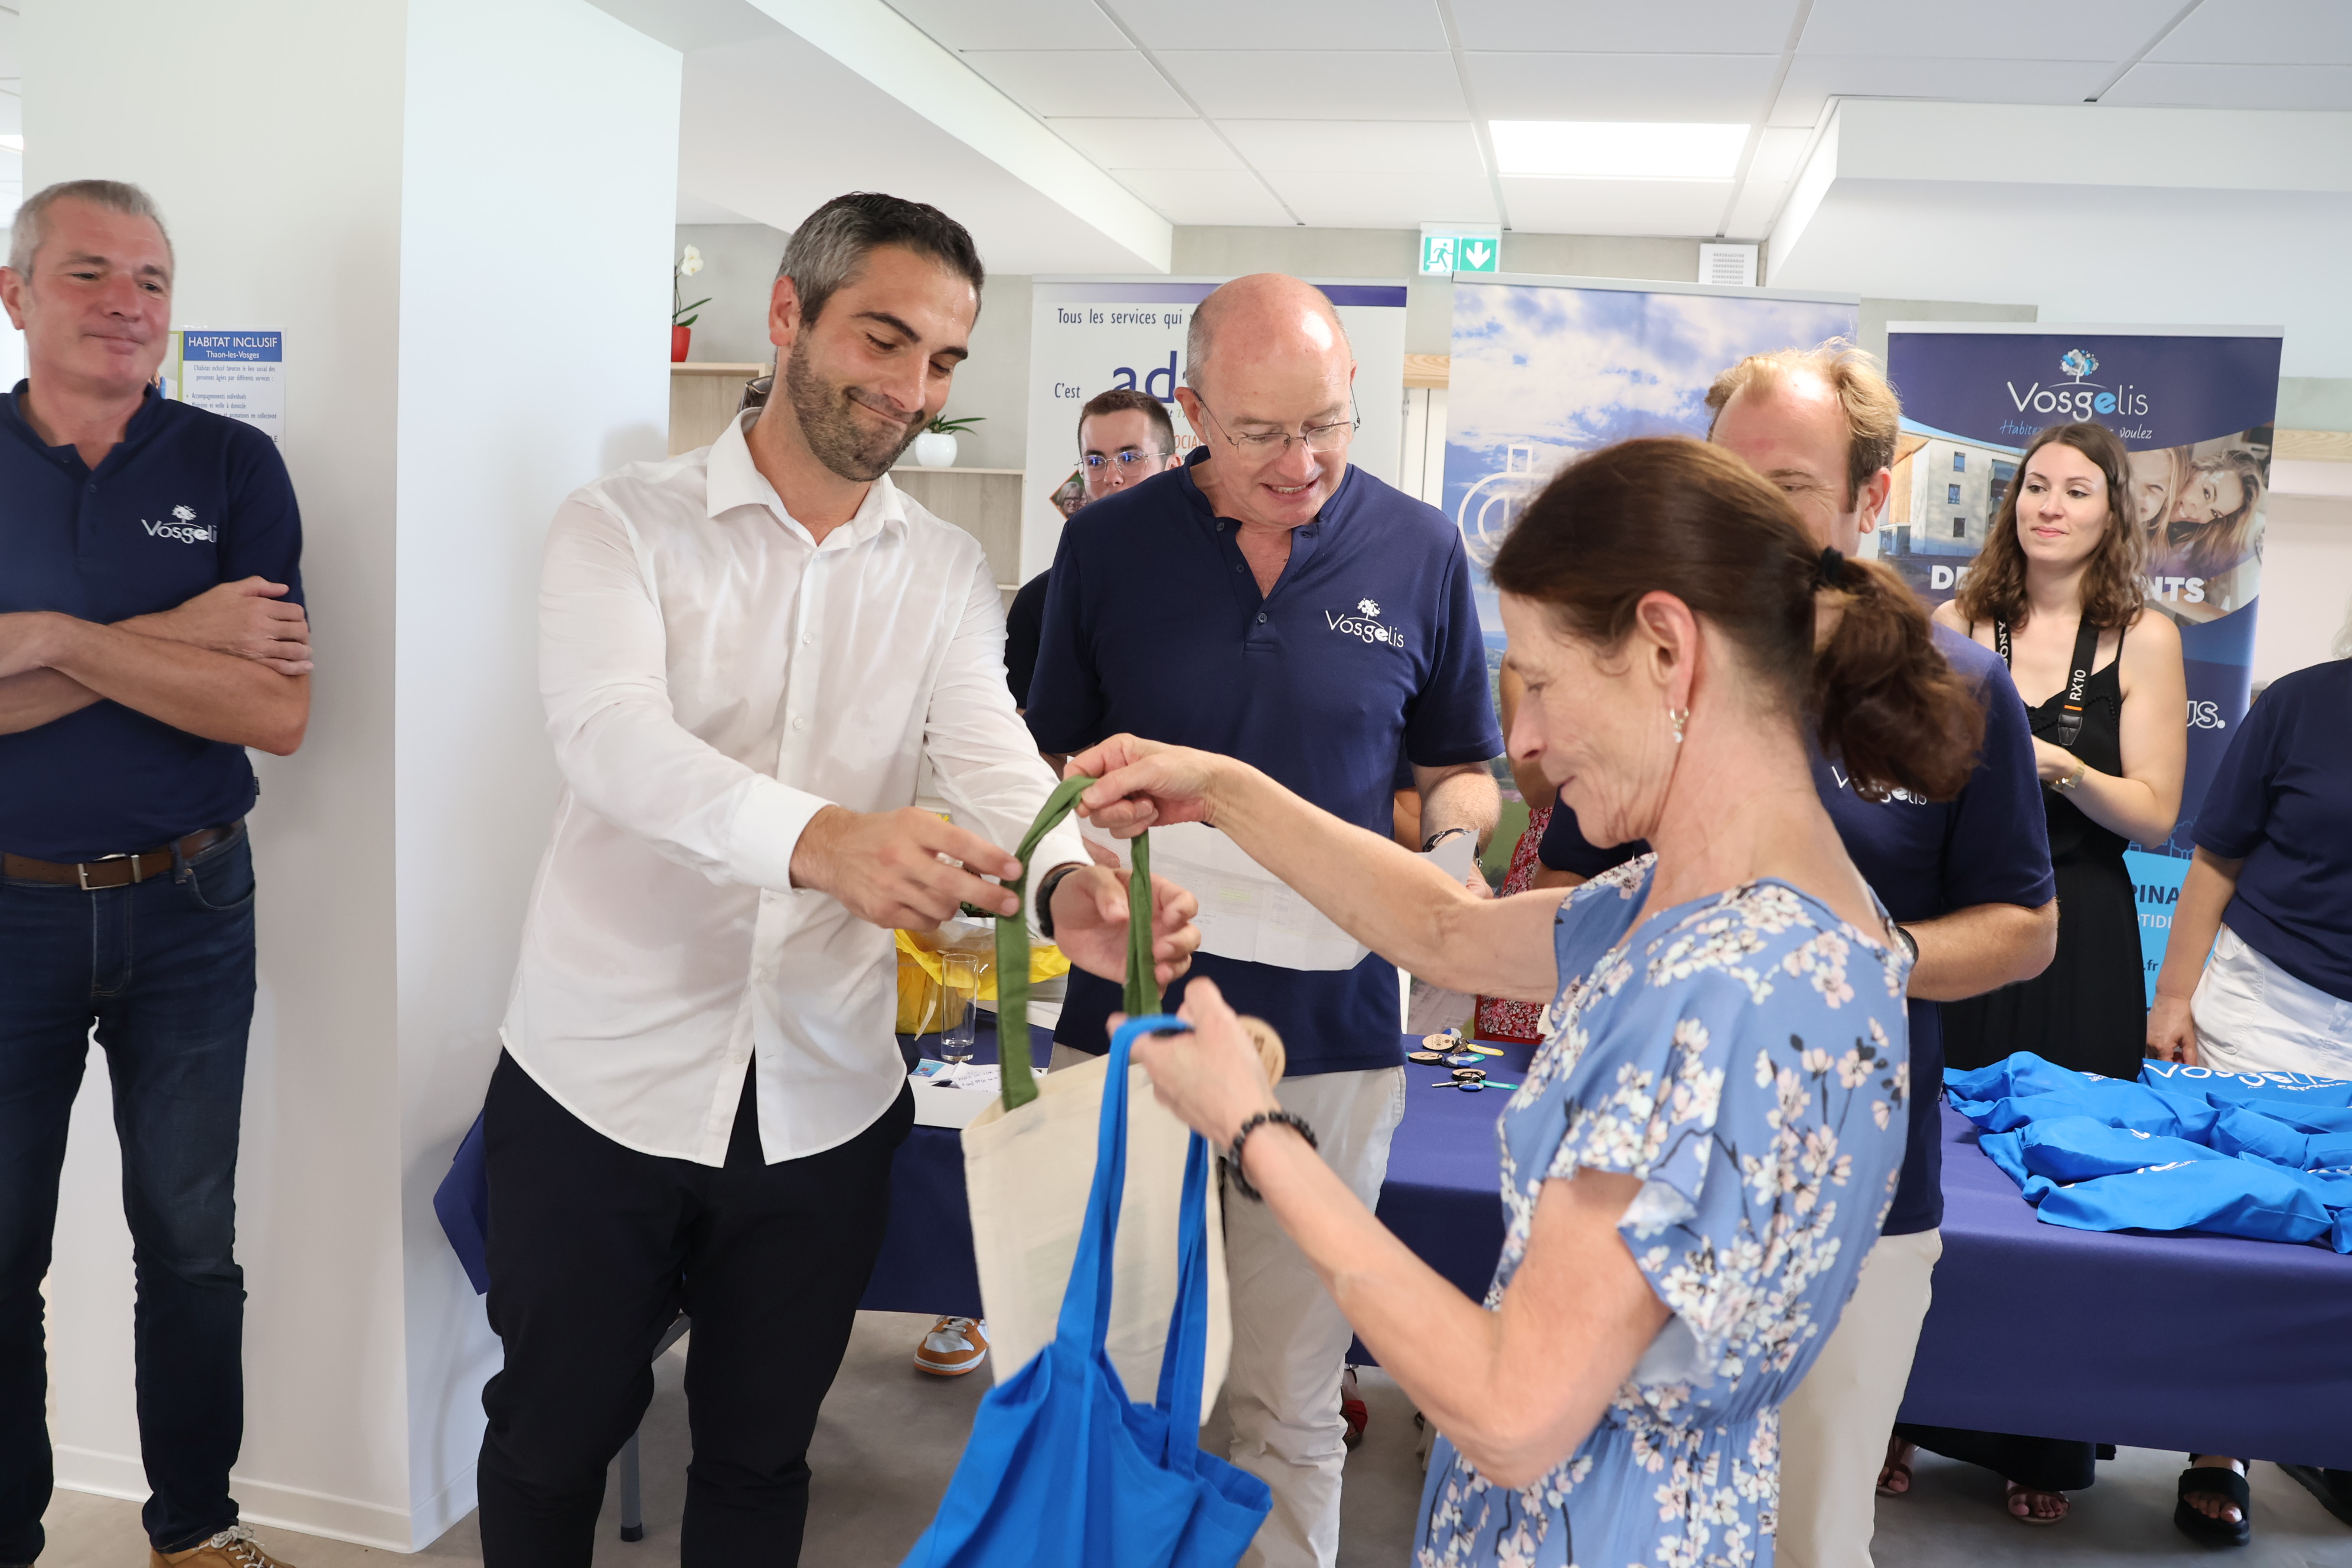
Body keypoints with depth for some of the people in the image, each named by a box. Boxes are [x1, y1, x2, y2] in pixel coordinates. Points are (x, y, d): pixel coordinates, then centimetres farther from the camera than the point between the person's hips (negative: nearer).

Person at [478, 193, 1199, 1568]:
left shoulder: (950, 575, 4)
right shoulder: (625, 525, -7)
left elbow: (993, 755, -11)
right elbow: (615, 737, -25)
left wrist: (1070, 884, -34)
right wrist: (820, 837, -44)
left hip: (825, 1099, 3)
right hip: (604, 1081, -2)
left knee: (762, 1452, 18)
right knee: (554, 1434, 16)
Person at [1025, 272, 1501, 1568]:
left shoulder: (1420, 552, 0)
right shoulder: (1108, 547, 0)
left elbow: (1458, 773, 10)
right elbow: (1055, 767, 8)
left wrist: (1454, 846, -11)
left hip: (1328, 1035, 0)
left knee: (1288, 1403, 12)